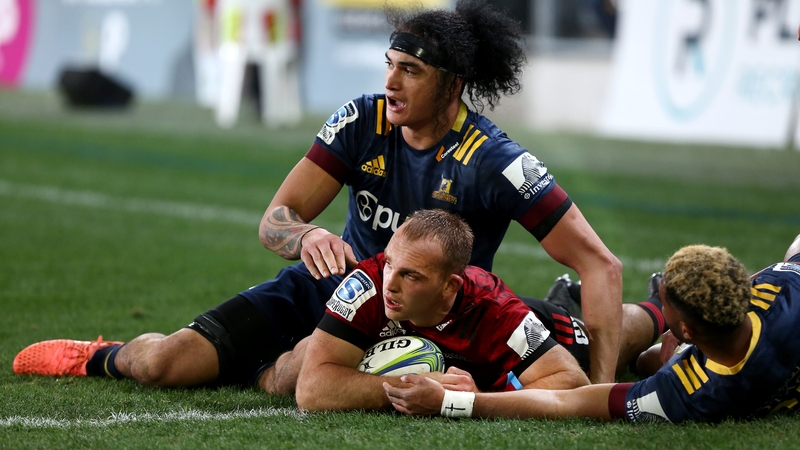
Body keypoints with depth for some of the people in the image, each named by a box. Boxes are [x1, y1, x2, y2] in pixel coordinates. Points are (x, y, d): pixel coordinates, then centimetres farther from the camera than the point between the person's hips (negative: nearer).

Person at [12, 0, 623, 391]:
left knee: (302, 372, -36)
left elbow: (600, 264, -23)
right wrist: (305, 235, -35)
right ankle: (106, 357, 29)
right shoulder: (364, 121, -10)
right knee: (166, 361, -10)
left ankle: (246, 373, 4)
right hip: (332, 284, 4)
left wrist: (601, 389, -32)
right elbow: (275, 219, -8)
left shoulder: (494, 162, -22)